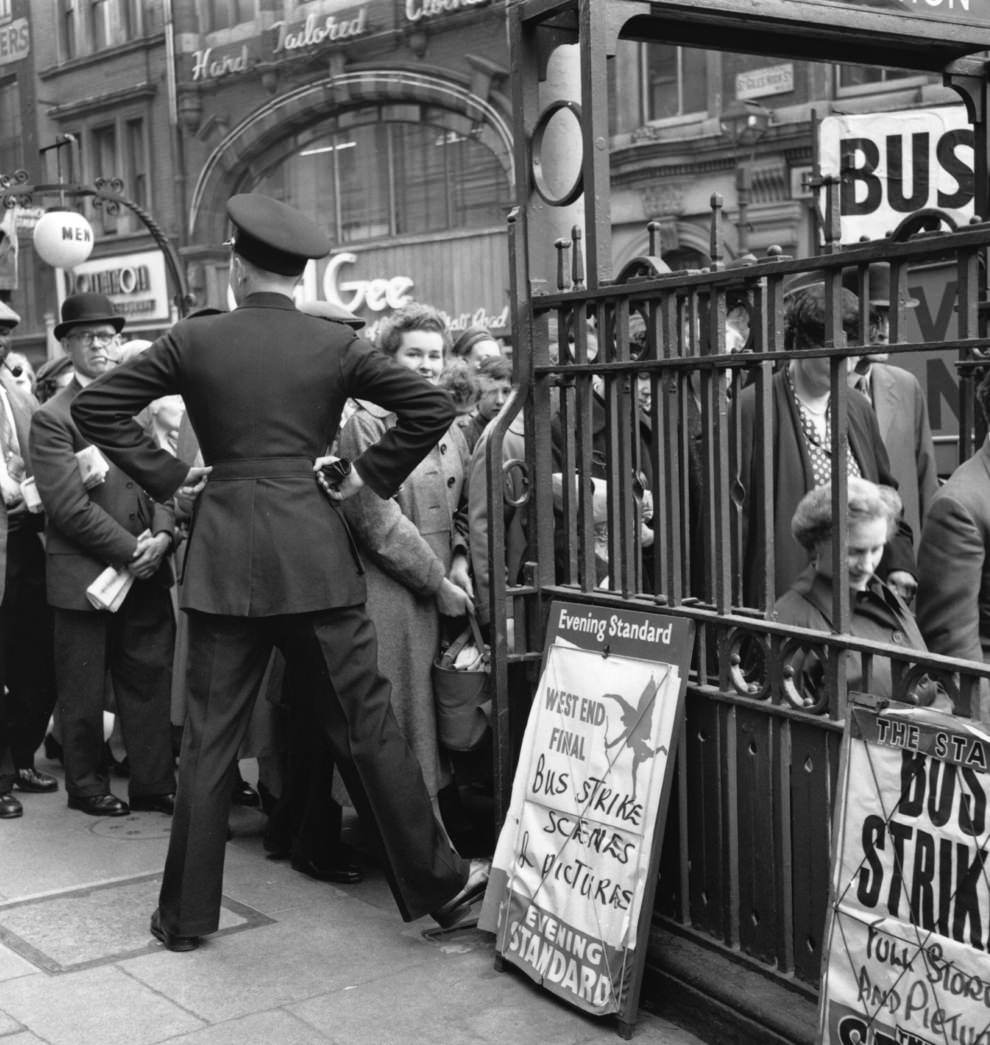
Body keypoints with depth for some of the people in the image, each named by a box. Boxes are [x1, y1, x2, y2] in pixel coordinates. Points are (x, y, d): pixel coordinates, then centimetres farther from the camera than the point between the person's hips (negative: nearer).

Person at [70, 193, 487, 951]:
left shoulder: (193, 341, 1)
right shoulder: (336, 344, 0)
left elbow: (95, 405, 3)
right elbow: (431, 407, -3)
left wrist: (165, 475, 6)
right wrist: (370, 475, 4)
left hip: (225, 559, 1)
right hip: (316, 555, 0)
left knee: (209, 738, 8)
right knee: (366, 725, 7)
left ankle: (187, 912, 16)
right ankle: (439, 882, 15)